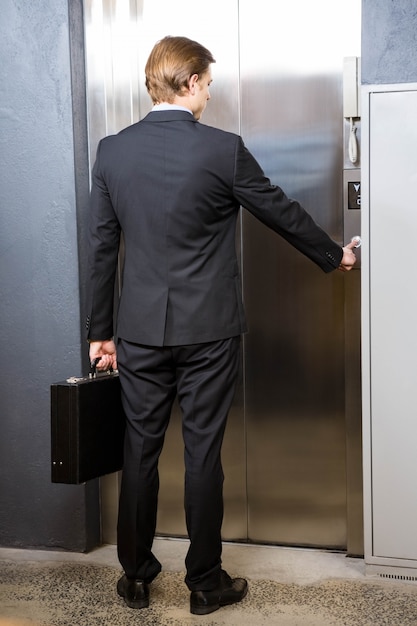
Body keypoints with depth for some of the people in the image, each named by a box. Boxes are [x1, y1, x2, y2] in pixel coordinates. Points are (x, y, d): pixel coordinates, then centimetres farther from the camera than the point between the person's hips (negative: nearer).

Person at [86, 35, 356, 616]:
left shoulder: (112, 150, 1)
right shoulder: (223, 149, -10)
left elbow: (101, 247, 4)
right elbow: (282, 211, 3)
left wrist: (100, 331, 12)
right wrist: (333, 255, 21)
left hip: (140, 330, 3)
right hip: (208, 330, -3)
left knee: (140, 451, 12)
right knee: (203, 454, 6)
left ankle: (136, 576, 24)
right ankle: (206, 583, 19)